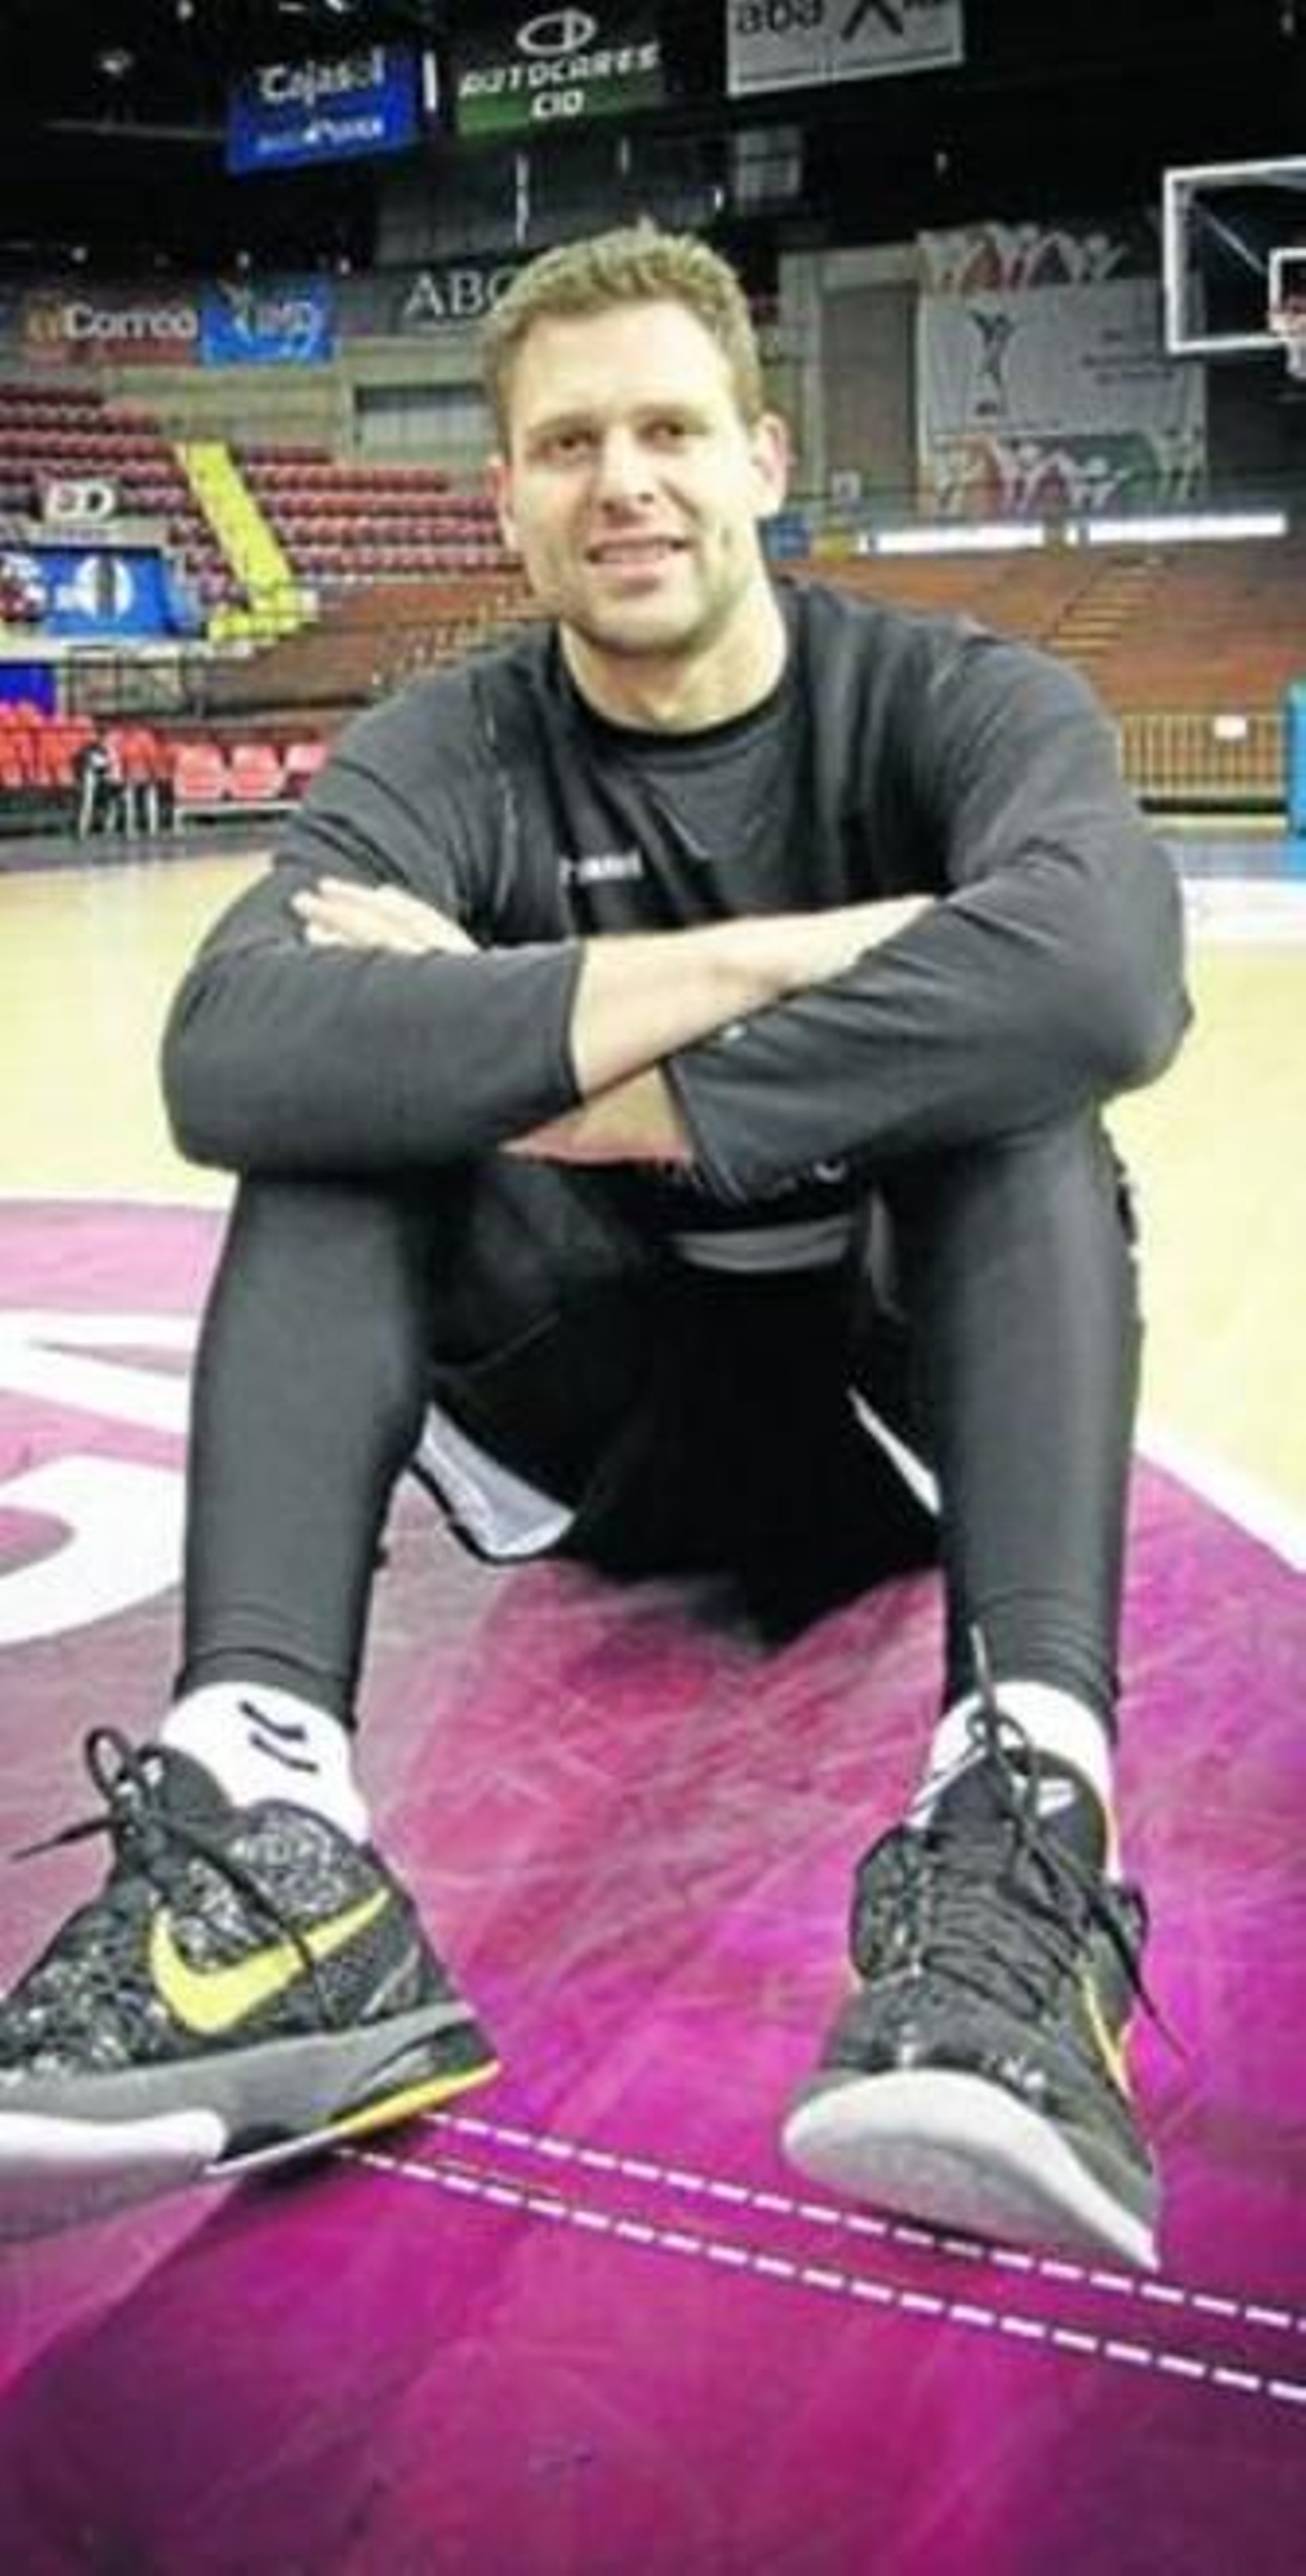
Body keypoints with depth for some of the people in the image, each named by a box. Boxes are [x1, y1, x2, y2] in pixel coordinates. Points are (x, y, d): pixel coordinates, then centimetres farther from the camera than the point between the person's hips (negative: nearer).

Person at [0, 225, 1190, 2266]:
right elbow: (233, 1056, -31)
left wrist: (538, 1060, -34)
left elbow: (1102, 974, -36)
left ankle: (1025, 1841, -46)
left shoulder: (957, 700, -10)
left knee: (1008, 1077, -29)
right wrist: (775, 956, -35)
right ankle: (267, 1842, -41)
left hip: (905, 1386, -1)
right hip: (603, 1400, 1)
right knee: (350, 1096, -23)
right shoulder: (448, 754, -8)